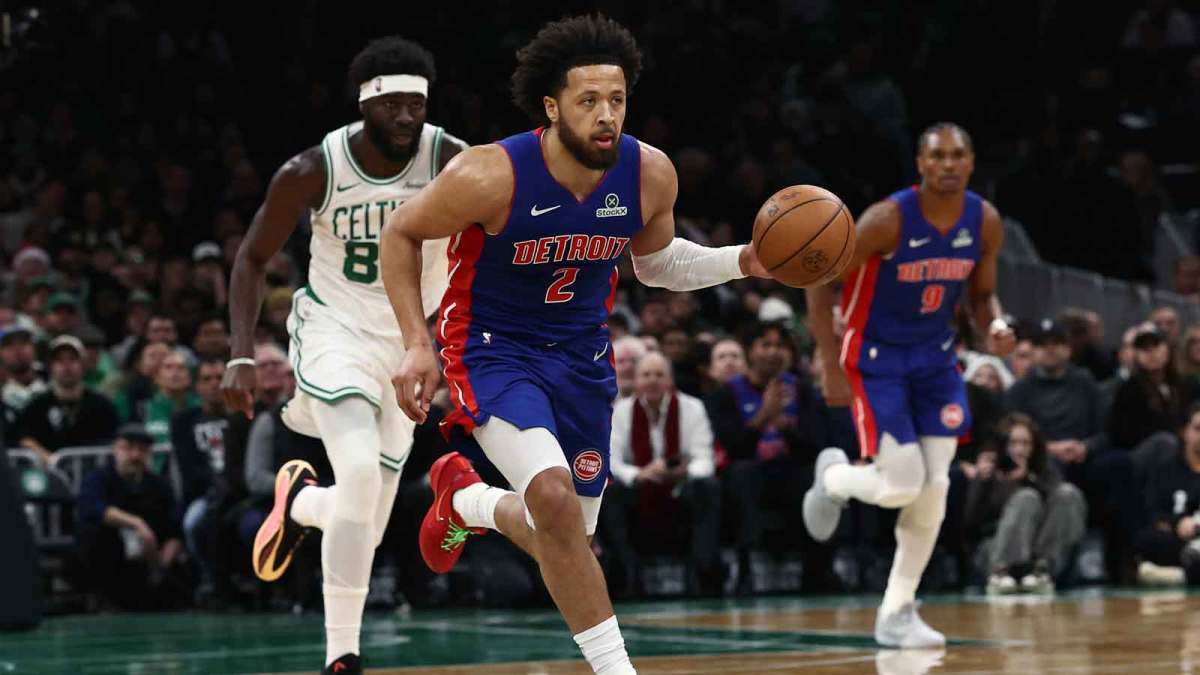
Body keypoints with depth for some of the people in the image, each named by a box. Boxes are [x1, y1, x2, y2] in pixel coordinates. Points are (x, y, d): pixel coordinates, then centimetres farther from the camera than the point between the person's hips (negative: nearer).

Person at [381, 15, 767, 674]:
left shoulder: (650, 174, -12)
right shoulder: (492, 176, -25)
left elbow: (656, 262, 9)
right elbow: (400, 233, -9)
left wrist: (741, 262, -8)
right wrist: (417, 344, -15)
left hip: (581, 353, 5)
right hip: (493, 348, -5)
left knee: (565, 538, 12)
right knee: (553, 491, -29)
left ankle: (465, 499, 45)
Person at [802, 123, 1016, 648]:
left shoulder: (986, 222, -8)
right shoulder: (887, 219, -23)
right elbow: (820, 282, -15)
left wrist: (994, 328, -16)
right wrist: (832, 369, -17)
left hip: (934, 357, 5)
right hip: (876, 357, -5)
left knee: (933, 489, -3)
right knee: (902, 484, -13)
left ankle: (896, 613, 9)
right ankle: (833, 476, 23)